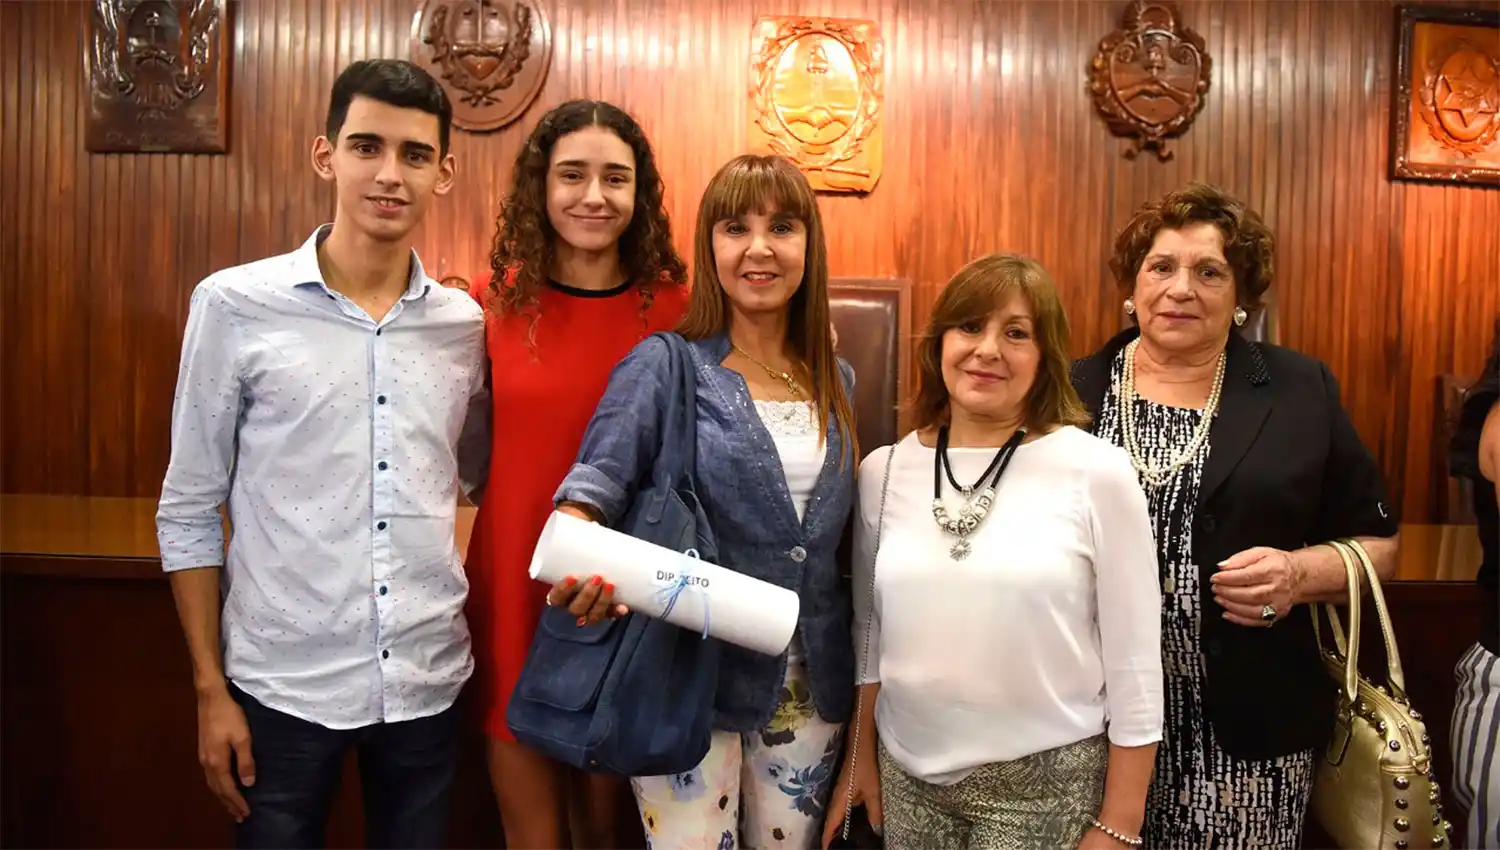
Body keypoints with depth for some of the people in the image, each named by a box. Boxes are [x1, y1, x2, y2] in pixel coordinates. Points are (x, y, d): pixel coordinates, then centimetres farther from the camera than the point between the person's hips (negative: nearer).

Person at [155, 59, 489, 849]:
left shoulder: (464, 323, 1)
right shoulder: (235, 304, -7)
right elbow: (187, 510, -2)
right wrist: (210, 688, -3)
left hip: (428, 682, 3)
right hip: (282, 686, -2)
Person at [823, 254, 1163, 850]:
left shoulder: (1098, 472, -12)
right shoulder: (884, 470, -1)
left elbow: (1134, 663, -8)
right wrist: (860, 757, 12)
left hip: (1046, 783, -3)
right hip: (908, 775, 3)